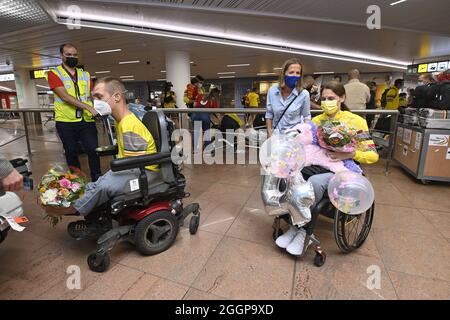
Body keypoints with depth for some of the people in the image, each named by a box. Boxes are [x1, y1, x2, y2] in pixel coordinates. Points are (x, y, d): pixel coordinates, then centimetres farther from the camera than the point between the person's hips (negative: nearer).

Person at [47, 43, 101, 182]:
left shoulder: (85, 74, 14)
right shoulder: (54, 73, 1)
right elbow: (65, 96, -13)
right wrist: (88, 107, -22)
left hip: (87, 120, 2)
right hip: (66, 122, -2)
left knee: (93, 150, -3)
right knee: (71, 153, 9)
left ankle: (97, 180, 10)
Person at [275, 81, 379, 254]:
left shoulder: (355, 121, -3)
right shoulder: (316, 120, 11)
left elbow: (373, 155, -5)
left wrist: (349, 154, -24)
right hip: (317, 165, 4)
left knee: (314, 182, -37)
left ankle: (303, 229, -16)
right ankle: (294, 224, -13)